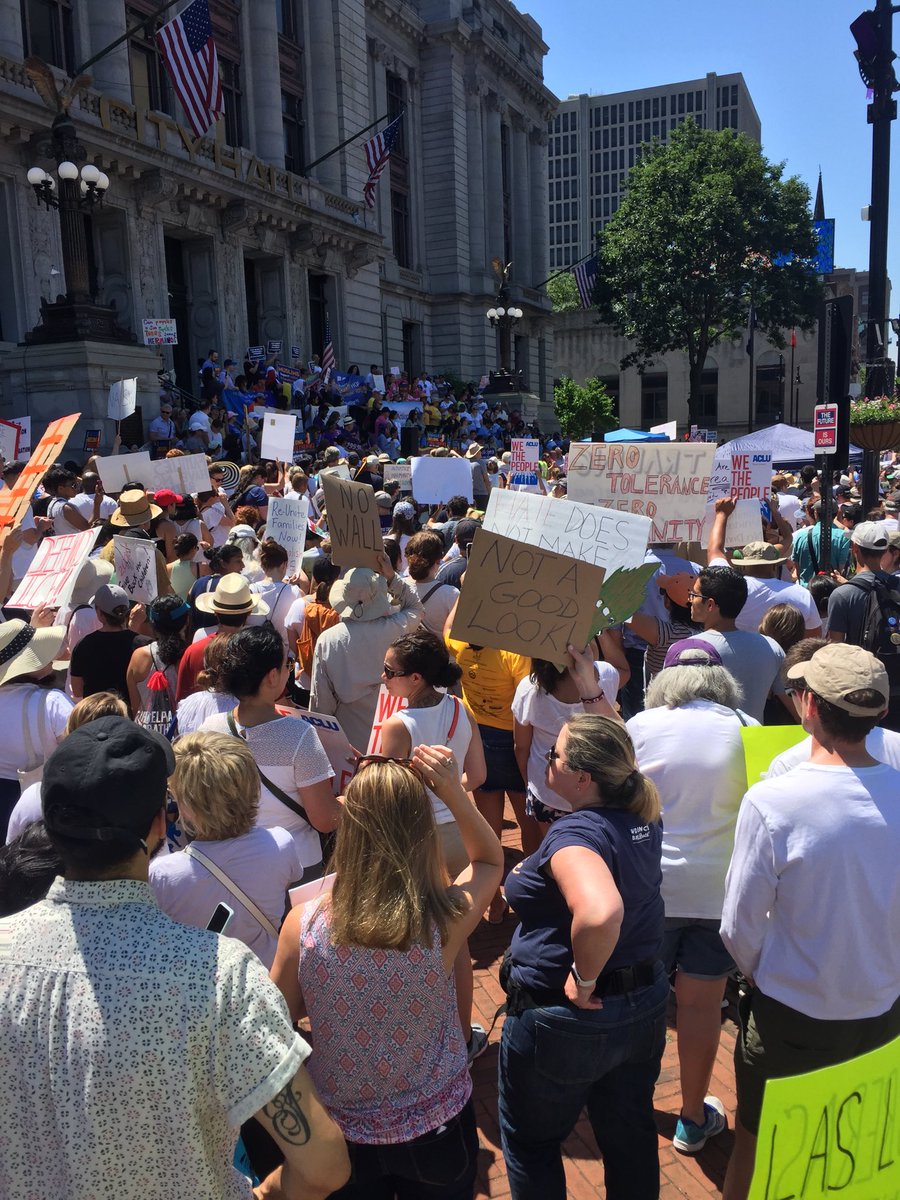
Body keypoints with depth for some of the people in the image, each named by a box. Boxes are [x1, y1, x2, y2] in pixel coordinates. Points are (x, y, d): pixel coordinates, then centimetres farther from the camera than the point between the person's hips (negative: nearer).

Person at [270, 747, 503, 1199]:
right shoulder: (446, 921, -26)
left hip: (341, 1132, 0)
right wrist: (455, 794, -16)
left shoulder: (303, 925, -25)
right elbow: (491, 860, -3)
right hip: (436, 1128, 0)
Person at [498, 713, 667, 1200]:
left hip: (564, 1019, -7)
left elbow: (600, 912, -47)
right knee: (630, 1136, 27)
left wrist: (583, 979, -31)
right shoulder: (644, 819, -6)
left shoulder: (573, 833, -30)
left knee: (530, 1143, 20)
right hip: (644, 1007, 7)